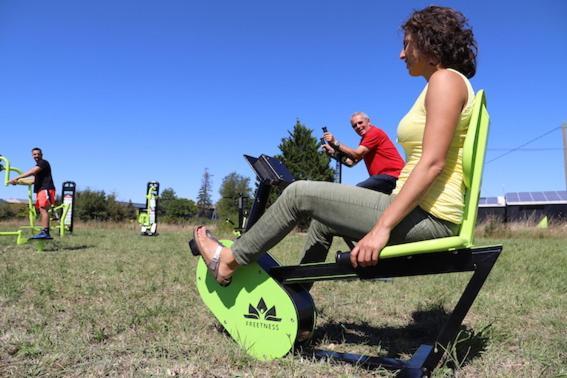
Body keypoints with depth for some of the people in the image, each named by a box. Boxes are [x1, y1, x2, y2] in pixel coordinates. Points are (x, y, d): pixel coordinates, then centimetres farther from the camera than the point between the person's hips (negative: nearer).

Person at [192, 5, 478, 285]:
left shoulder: (446, 79, -9)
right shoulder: (440, 85, 21)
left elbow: (432, 164, -20)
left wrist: (382, 228, -24)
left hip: (428, 216, -9)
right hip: (421, 212, 9)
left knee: (299, 193, -6)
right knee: (323, 218, 20)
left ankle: (230, 261, 10)